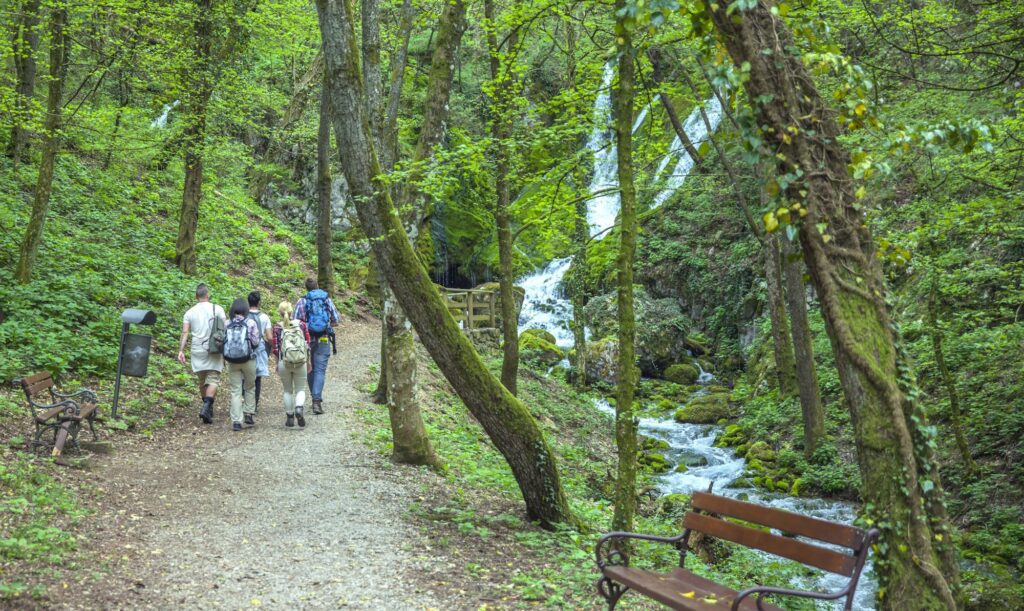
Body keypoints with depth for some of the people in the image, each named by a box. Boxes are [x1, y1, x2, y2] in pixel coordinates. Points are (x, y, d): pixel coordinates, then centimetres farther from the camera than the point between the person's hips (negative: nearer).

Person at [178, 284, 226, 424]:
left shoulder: (190, 312, 6)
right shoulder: (217, 309, -1)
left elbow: (184, 332, -1)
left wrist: (181, 351, -4)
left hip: (197, 351, 3)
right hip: (213, 350, -3)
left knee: (202, 381, 15)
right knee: (213, 379, -5)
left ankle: (208, 408, 24)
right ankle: (206, 408, -22)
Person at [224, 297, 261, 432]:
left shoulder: (227, 324, 1)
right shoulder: (250, 322, -6)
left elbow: (222, 341, 2)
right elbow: (255, 342, -7)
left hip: (231, 361, 2)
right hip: (248, 360, -2)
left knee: (235, 391, 5)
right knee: (250, 388, 19)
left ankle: (236, 421, 0)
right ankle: (248, 414, 18)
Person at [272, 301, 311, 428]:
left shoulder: (277, 327, -2)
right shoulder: (301, 324, 0)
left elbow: (275, 349, -3)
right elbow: (308, 345, 2)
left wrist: (278, 362, 13)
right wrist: (309, 361, 12)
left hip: (284, 363, 0)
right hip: (301, 363, 0)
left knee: (287, 391, 16)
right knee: (300, 389, 12)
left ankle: (290, 417, 18)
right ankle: (299, 408, -16)